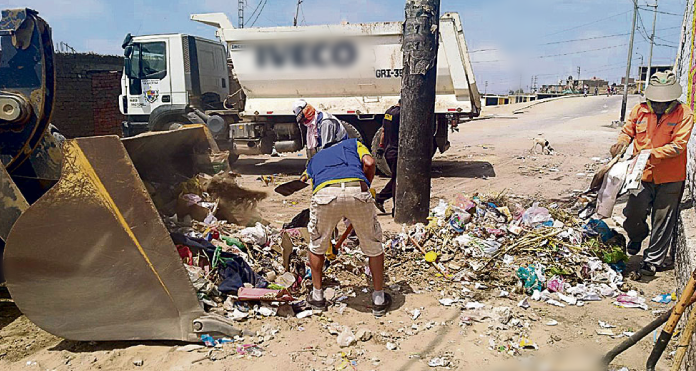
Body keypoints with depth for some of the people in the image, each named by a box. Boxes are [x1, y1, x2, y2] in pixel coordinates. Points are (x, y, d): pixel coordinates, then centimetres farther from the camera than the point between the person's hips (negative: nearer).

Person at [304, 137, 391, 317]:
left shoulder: (313, 160, 39)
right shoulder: (353, 143, 36)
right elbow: (369, 163, 11)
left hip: (324, 193, 1)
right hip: (357, 190, -1)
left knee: (317, 245, 27)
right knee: (374, 246, 21)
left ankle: (317, 296, 38)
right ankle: (379, 300, 30)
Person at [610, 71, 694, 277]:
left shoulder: (684, 114, -7)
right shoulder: (639, 111, 0)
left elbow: (678, 145, -13)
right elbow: (628, 131, 15)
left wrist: (651, 154, -25)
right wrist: (622, 143, -7)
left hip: (670, 177, -2)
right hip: (643, 174, 2)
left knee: (663, 220, 6)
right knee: (633, 214, -2)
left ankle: (654, 260, 21)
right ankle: (637, 236, 34)